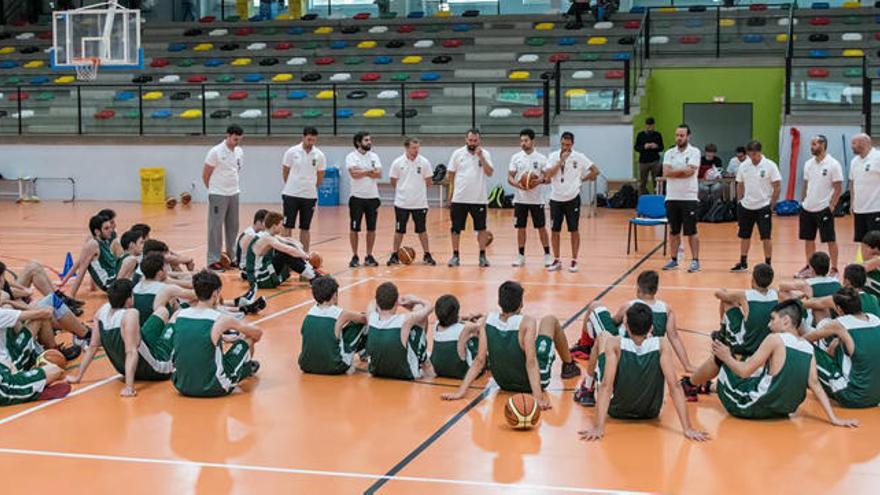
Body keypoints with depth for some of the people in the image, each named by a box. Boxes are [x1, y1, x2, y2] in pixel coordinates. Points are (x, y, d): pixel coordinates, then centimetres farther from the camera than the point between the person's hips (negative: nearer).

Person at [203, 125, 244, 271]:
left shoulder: (240, 152, 5)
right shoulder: (216, 152, -13)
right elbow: (205, 174, -5)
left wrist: (232, 186, 12)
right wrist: (212, 189, 5)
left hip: (234, 194, 6)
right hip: (218, 195, -6)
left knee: (233, 227, 10)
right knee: (216, 227, -2)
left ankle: (232, 257, 20)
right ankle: (213, 260, 2)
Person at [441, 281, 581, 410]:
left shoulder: (488, 320, -13)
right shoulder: (527, 322, -25)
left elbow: (479, 360, -15)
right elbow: (531, 362, -31)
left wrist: (461, 391, -14)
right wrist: (538, 396, -35)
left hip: (503, 383, 4)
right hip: (532, 381, -4)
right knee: (551, 320, 14)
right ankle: (569, 366, 38)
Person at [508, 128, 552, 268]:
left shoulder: (541, 158, -1)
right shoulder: (516, 157, 3)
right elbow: (509, 177, 1)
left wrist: (541, 180, -22)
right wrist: (517, 184, -19)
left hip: (537, 199, -1)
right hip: (520, 199, 1)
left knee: (541, 227, 3)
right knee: (520, 228, 5)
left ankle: (547, 255, 12)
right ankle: (521, 256, 14)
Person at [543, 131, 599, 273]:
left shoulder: (579, 157, -5)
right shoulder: (553, 156, -1)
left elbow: (595, 171, -3)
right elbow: (548, 175, -14)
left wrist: (582, 179, -3)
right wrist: (561, 161, -18)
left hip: (572, 198, -2)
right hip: (556, 199, 2)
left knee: (574, 230, 2)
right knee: (554, 230, 4)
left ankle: (574, 261, 11)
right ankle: (557, 261, 15)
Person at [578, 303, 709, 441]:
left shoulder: (614, 344, -27)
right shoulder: (661, 345, -23)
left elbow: (606, 386, -33)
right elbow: (674, 387, -27)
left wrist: (599, 427, -36)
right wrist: (687, 428, -25)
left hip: (617, 411, -1)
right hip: (651, 412, 2)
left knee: (603, 337, 15)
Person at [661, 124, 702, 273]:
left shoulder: (694, 152, -3)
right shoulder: (669, 153, 8)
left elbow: (690, 171, -16)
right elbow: (666, 173, -5)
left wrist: (674, 171, -7)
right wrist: (683, 171, -12)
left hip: (689, 198, -4)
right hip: (672, 197, 4)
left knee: (691, 232, -2)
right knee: (674, 231, 10)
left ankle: (695, 261, 4)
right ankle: (674, 260, 18)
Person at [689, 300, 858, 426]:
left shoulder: (775, 340, -17)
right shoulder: (808, 348, -1)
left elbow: (744, 371, -18)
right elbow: (815, 385, -7)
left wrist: (726, 357, 0)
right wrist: (834, 419, -5)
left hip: (748, 408, -7)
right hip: (780, 412, 7)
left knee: (718, 358, 12)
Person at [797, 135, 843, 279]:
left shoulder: (833, 164, -10)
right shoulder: (808, 164, 8)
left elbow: (838, 187, -9)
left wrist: (831, 206, -13)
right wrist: (804, 201, 9)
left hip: (824, 209, -6)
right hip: (807, 208, 6)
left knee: (831, 240, 1)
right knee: (808, 239, 11)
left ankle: (834, 269, 10)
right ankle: (810, 267, 22)